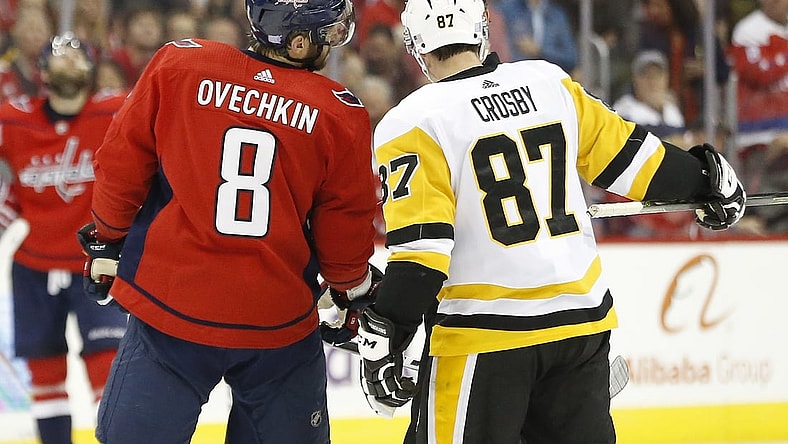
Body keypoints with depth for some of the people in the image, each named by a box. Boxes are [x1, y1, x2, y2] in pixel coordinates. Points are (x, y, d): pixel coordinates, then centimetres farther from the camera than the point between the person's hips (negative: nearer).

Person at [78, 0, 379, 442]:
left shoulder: (177, 65, -7)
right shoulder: (341, 113, -6)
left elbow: (121, 167, 1)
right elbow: (345, 234, 2)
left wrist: (107, 239, 18)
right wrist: (355, 289, 22)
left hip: (169, 308, 0)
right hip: (279, 321, 0)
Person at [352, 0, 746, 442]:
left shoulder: (414, 124, -9)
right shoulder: (550, 83, 4)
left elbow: (419, 247, -15)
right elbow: (626, 153, 12)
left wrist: (383, 340, -12)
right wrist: (705, 179, 28)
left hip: (484, 330, -5)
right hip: (581, 318, 5)